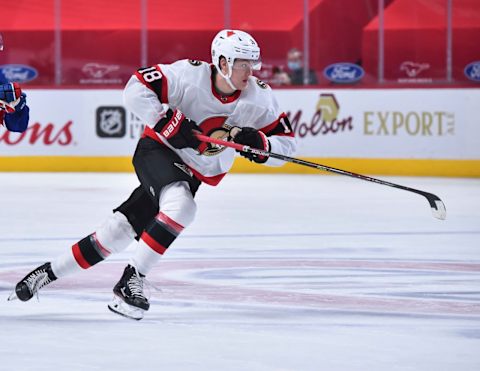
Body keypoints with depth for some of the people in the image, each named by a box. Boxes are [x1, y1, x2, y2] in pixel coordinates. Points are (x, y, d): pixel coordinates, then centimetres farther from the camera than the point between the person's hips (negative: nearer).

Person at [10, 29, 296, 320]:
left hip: (193, 175, 4)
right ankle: (131, 281, -22)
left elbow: (286, 143, -6)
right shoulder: (189, 74, -22)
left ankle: (50, 272, 16)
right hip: (158, 151, -4)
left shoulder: (260, 98, -11)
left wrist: (257, 143, -26)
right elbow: (136, 90, -21)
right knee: (181, 207, -33)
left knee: (121, 229, 2)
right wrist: (170, 122, -28)